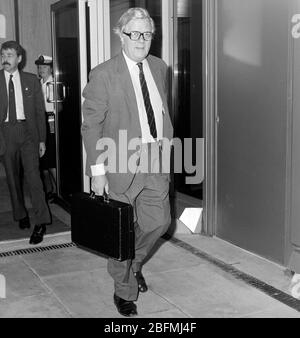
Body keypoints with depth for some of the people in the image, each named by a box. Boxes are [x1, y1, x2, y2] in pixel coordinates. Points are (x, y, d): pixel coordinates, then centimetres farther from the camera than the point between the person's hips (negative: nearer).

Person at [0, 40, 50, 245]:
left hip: (28, 131, -1)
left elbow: (40, 111, 8)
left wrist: (42, 139, 4)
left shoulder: (31, 80, 7)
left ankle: (41, 223, -8)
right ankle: (21, 216, 24)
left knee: (33, 175, -10)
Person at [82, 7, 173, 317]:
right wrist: (97, 169, -14)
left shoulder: (159, 67, 9)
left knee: (159, 221, 11)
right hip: (122, 161, -5)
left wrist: (167, 147, 10)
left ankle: (134, 263, 41)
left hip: (155, 159, 5)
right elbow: (91, 125, -10)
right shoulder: (103, 74, -10)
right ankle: (124, 291, 28)